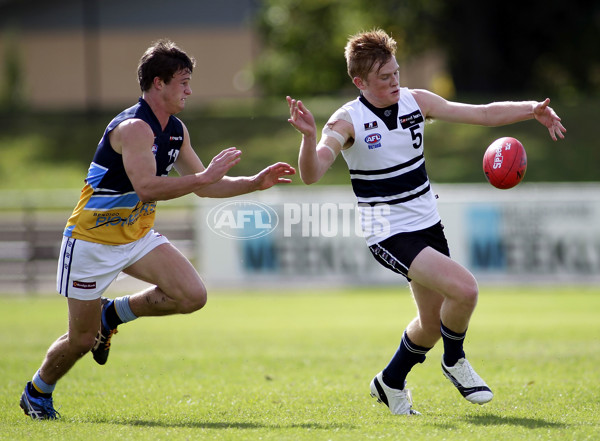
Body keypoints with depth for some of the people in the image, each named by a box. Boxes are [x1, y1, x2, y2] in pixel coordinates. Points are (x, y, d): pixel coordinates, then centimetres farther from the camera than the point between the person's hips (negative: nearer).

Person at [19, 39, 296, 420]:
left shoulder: (176, 130, 4)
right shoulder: (133, 127, -24)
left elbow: (204, 186, 13)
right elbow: (147, 188, -36)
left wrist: (256, 182, 2)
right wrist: (205, 175, -34)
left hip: (138, 236, 7)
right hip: (93, 240, -7)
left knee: (193, 295, -14)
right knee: (82, 341, -1)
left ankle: (113, 315, 10)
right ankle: (38, 391, 29)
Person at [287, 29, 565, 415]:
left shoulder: (415, 102, -1)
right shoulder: (348, 121, -16)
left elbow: (483, 114, 2)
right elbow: (311, 174, -27)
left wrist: (531, 109, -11)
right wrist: (309, 136, -46)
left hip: (428, 225, 7)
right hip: (389, 234, -7)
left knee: (433, 322, 15)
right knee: (464, 288, -23)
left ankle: (391, 383, 38)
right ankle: (455, 361, 3)